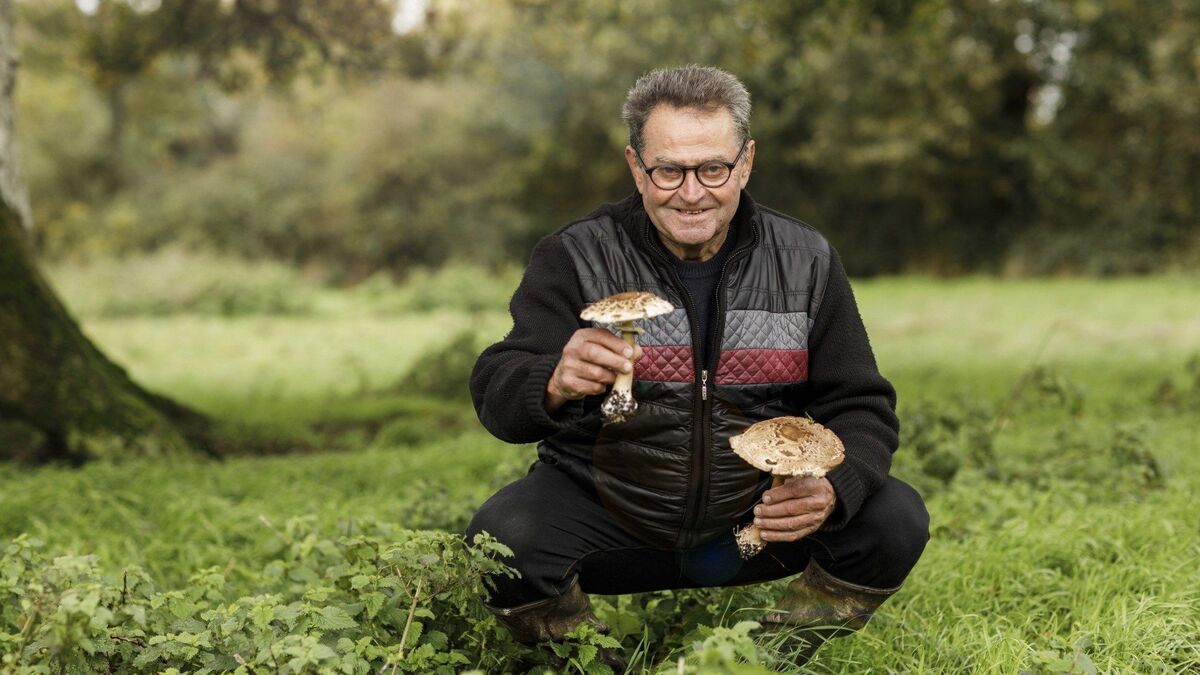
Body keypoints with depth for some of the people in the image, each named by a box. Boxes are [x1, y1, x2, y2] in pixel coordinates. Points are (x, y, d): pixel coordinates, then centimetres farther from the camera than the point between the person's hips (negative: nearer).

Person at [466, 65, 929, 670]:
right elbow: (496, 395, -15)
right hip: (608, 519, -2)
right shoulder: (576, 257, -7)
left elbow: (861, 408, 0)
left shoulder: (806, 262, 0)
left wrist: (831, 492, -24)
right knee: (501, 536, -29)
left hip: (760, 518, 2)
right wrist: (556, 384, -40)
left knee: (895, 519, -19)